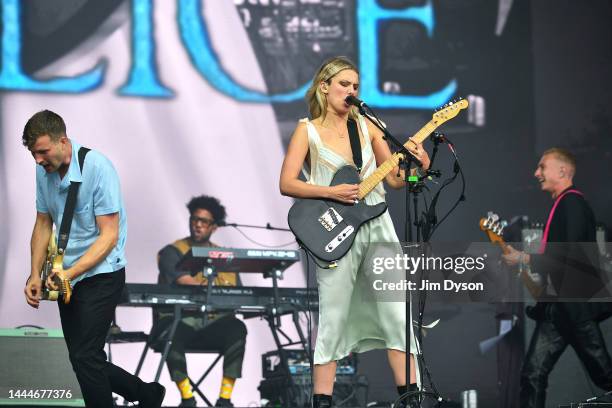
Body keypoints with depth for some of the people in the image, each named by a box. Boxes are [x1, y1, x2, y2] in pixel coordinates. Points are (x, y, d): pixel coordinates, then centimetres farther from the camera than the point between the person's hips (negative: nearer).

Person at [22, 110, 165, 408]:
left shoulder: (98, 168, -20)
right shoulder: (44, 171, 1)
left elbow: (109, 235, -20)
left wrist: (70, 272, -28)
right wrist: (35, 274, 1)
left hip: (101, 275, -7)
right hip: (68, 278, 7)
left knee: (84, 357, -15)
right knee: (82, 358, 9)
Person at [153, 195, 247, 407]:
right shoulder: (172, 253, 5)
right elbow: (185, 283, -14)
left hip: (214, 324, 3)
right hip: (179, 320, -3)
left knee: (237, 328, -31)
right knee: (172, 334, -38)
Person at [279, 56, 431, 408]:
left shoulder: (367, 126, 10)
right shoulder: (308, 130, 0)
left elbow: (395, 179, 12)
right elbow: (287, 184, -6)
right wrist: (331, 192, -16)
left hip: (377, 224, 4)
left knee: (396, 310, 0)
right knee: (334, 316, -3)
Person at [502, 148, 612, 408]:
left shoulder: (573, 203, -13)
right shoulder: (560, 205, 17)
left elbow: (570, 256, -22)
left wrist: (525, 261, -14)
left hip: (575, 305, -9)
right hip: (555, 305, 9)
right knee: (533, 374, 0)